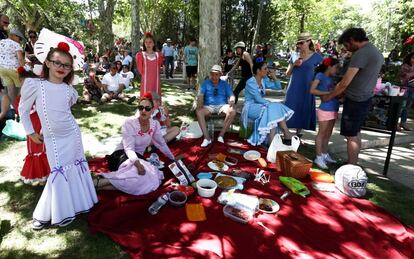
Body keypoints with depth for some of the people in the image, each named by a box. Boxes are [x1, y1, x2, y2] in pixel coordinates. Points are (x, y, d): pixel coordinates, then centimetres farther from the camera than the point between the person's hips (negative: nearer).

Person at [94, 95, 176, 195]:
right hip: (122, 156, -5)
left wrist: (173, 159, 22)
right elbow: (129, 148, -24)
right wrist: (137, 163, -42)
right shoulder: (129, 123, -16)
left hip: (138, 157, 5)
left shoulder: (155, 124, 0)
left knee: (152, 178, -28)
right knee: (141, 176, -38)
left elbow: (161, 144, 15)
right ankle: (97, 182, -32)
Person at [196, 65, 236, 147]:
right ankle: (207, 137, -31)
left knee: (232, 111, -32)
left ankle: (221, 134, -21)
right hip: (208, 106, 0)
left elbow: (231, 95, 4)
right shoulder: (206, 83, 13)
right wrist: (199, 103, -23)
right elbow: (200, 95, -1)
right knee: (198, 111, -33)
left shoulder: (225, 84, 14)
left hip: (222, 106, 1)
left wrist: (232, 101, -21)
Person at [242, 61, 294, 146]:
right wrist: (271, 103, -19)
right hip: (250, 108, -7)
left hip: (260, 106, 8)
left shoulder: (263, 80, 9)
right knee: (271, 109, -29)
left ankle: (286, 134, -20)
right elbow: (258, 99, -21)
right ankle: (272, 141, -32)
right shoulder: (251, 82, -15)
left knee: (277, 108, -16)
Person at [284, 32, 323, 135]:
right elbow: (288, 73, 9)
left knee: (303, 111, 6)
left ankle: (298, 134, 20)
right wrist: (293, 64, -8)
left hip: (306, 89, -1)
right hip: (293, 89, 2)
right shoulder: (294, 55, 7)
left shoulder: (316, 57, -1)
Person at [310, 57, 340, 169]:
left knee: (328, 134, 14)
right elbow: (312, 90, -15)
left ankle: (325, 154, 25)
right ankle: (319, 157, 5)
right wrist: (327, 93, -18)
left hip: (333, 109, 8)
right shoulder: (320, 75, -5)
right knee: (321, 133, -2)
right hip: (325, 109, -8)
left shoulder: (331, 78, 16)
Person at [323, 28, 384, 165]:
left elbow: (345, 83, -20)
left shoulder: (360, 54, -18)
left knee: (351, 135, -2)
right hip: (365, 98, 9)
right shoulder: (377, 52, 13)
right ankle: (353, 164, 28)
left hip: (355, 100, -9)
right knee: (356, 133, 17)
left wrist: (328, 97, -7)